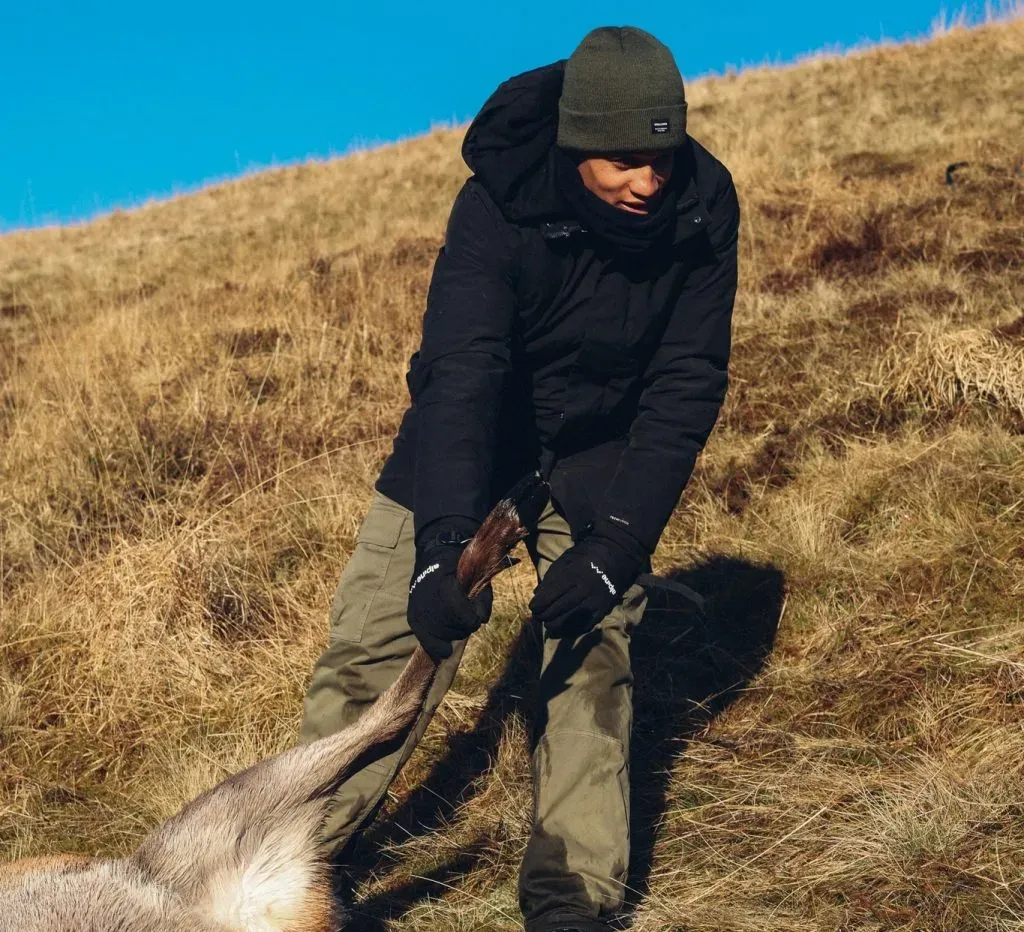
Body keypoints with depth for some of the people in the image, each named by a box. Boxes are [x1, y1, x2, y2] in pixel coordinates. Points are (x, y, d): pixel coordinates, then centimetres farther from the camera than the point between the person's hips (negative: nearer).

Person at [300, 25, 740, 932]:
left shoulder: (702, 209, -23)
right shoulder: (500, 202, -31)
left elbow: (687, 384, -20)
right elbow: (462, 368, -40)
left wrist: (616, 543, -28)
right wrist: (442, 541, -52)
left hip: (598, 451, 2)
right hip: (466, 438, -1)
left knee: (592, 649, -5)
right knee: (375, 637, -2)